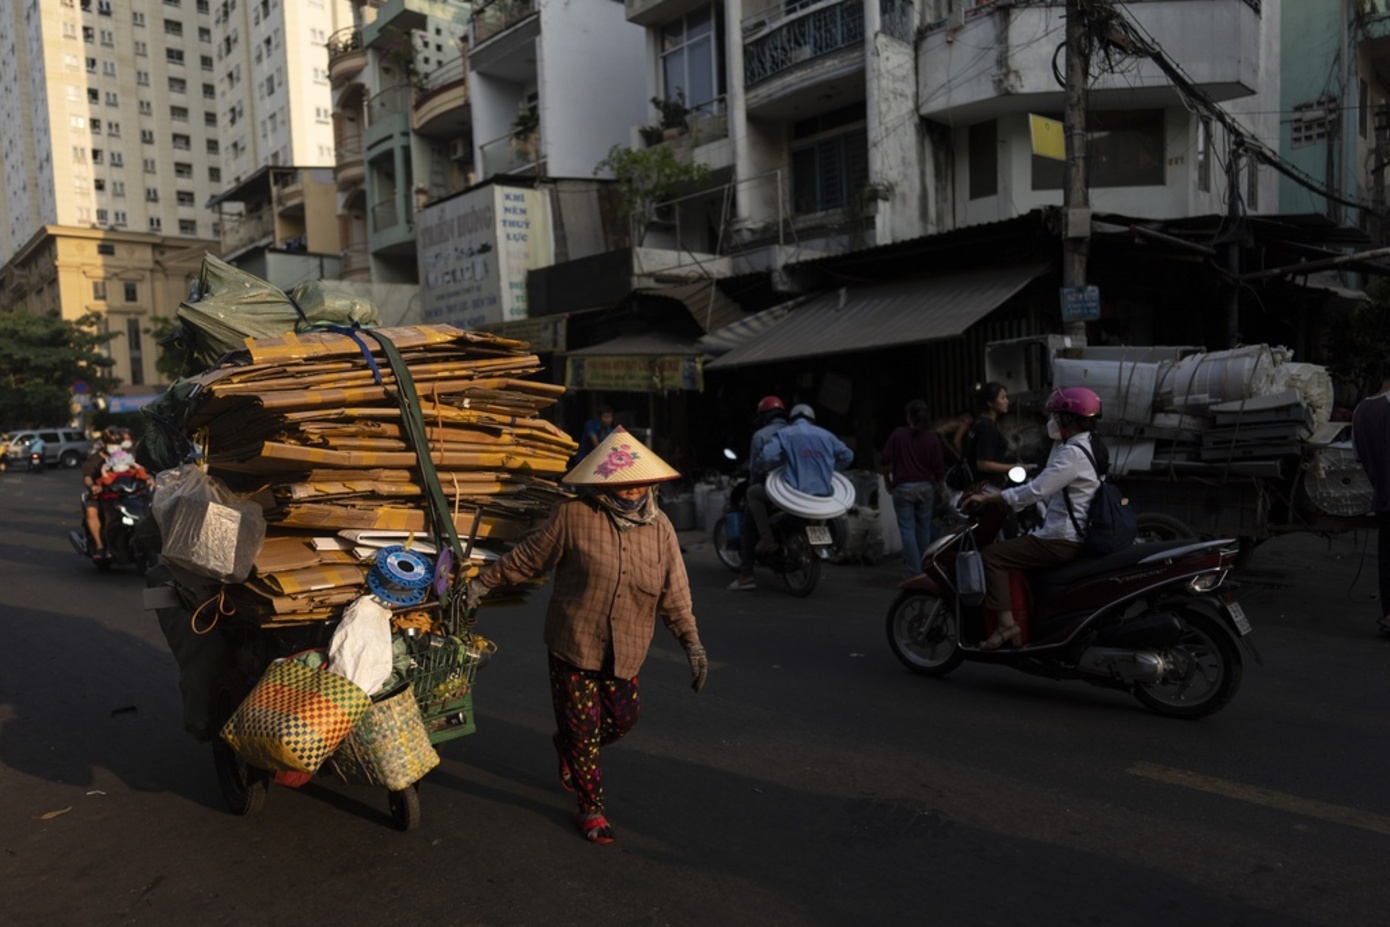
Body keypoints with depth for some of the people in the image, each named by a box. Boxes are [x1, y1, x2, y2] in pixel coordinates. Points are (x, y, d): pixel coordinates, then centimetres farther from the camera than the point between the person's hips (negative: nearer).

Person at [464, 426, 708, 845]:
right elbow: (527, 557, -2)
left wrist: (692, 643, 0)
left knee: (623, 718, 13)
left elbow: (674, 593, 2)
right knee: (582, 728, 4)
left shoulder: (659, 527, -2)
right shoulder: (573, 516, -13)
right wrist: (482, 583, 2)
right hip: (573, 642, -4)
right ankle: (591, 808, 27)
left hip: (624, 650, 4)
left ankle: (567, 747, 45)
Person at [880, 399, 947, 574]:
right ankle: (924, 567, 22)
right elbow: (939, 468, -2)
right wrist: (935, 481, 16)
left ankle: (915, 570, -4)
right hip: (926, 487, 2)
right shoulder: (932, 437, -3)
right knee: (924, 529, 13)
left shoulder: (898, 434, -6)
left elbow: (885, 460, -4)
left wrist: (888, 478, 13)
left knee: (907, 529, 1)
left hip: (903, 487, -2)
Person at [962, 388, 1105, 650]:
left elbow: (1036, 490, -26)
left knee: (992, 556, -11)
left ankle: (1006, 623, -15)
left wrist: (987, 498, -21)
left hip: (1062, 540, -11)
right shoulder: (1089, 446, 13)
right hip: (1079, 534, 11)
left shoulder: (1072, 453, -19)